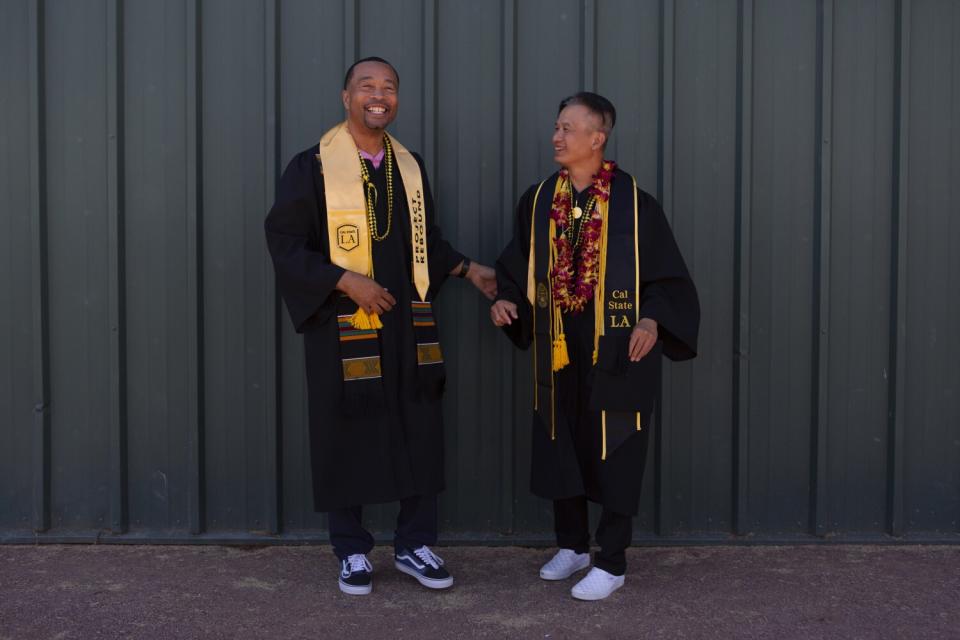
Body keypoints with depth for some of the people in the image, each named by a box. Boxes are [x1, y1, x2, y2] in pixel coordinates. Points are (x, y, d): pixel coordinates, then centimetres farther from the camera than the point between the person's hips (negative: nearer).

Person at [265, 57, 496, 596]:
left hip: (408, 324, 5)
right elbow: (284, 241, -8)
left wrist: (469, 269, 9)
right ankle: (353, 553, 20)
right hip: (343, 327, -4)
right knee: (346, 438, 4)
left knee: (421, 434, 6)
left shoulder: (410, 167, 11)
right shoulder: (313, 167, -5)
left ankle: (415, 545, 21)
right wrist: (347, 281, -16)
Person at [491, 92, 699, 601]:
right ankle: (572, 545, 31)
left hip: (617, 350, -4)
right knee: (560, 449, 13)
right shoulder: (539, 200, 6)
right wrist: (506, 299, -1)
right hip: (557, 348, 5)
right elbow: (518, 262, 16)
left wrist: (652, 319, -19)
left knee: (615, 455, 2)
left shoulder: (633, 202, -7)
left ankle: (611, 563, 14)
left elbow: (667, 274, -4)